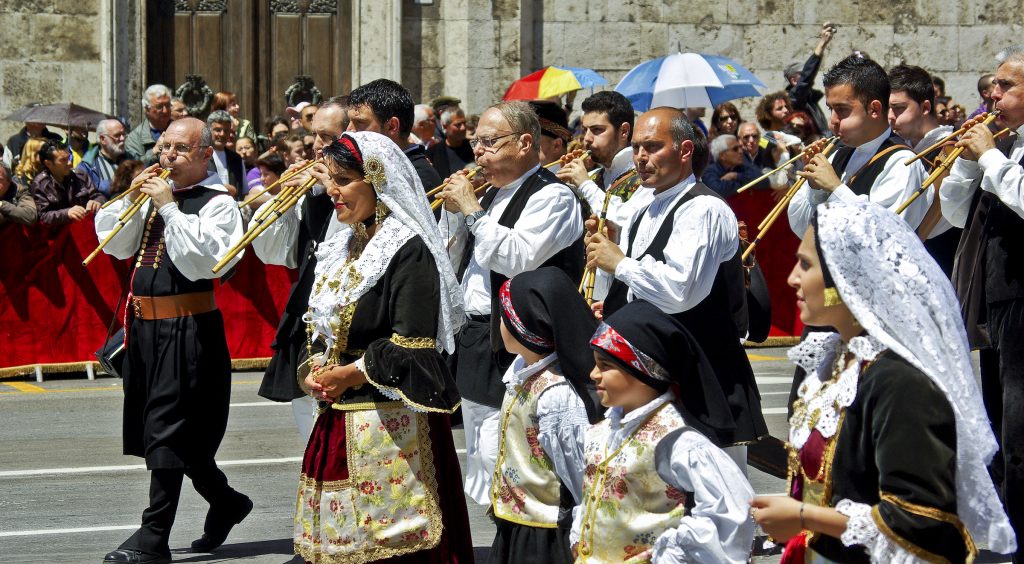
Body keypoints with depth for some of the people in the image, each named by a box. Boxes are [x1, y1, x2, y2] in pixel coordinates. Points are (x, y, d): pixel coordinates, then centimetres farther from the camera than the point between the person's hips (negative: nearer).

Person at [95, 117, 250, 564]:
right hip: (145, 324, 8)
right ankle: (225, 502, 33)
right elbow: (114, 243, 14)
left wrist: (169, 206, -19)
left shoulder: (219, 203, -8)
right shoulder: (157, 191, 14)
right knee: (170, 428, 15)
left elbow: (201, 259, -22)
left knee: (168, 427, -6)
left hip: (187, 328, -8)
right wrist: (135, 197, 0)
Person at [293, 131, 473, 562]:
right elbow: (321, 326, 22)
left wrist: (349, 375, -13)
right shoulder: (343, 247, 14)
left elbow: (414, 346, -19)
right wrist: (314, 369, 2)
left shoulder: (409, 251, -12)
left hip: (391, 425, -8)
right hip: (338, 419, 8)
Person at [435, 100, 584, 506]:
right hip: (474, 348, 10)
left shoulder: (551, 196, -9)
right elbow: (449, 263, 22)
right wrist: (452, 210, 7)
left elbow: (517, 258, -24)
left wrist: (471, 210, -16)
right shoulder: (493, 196, 18)